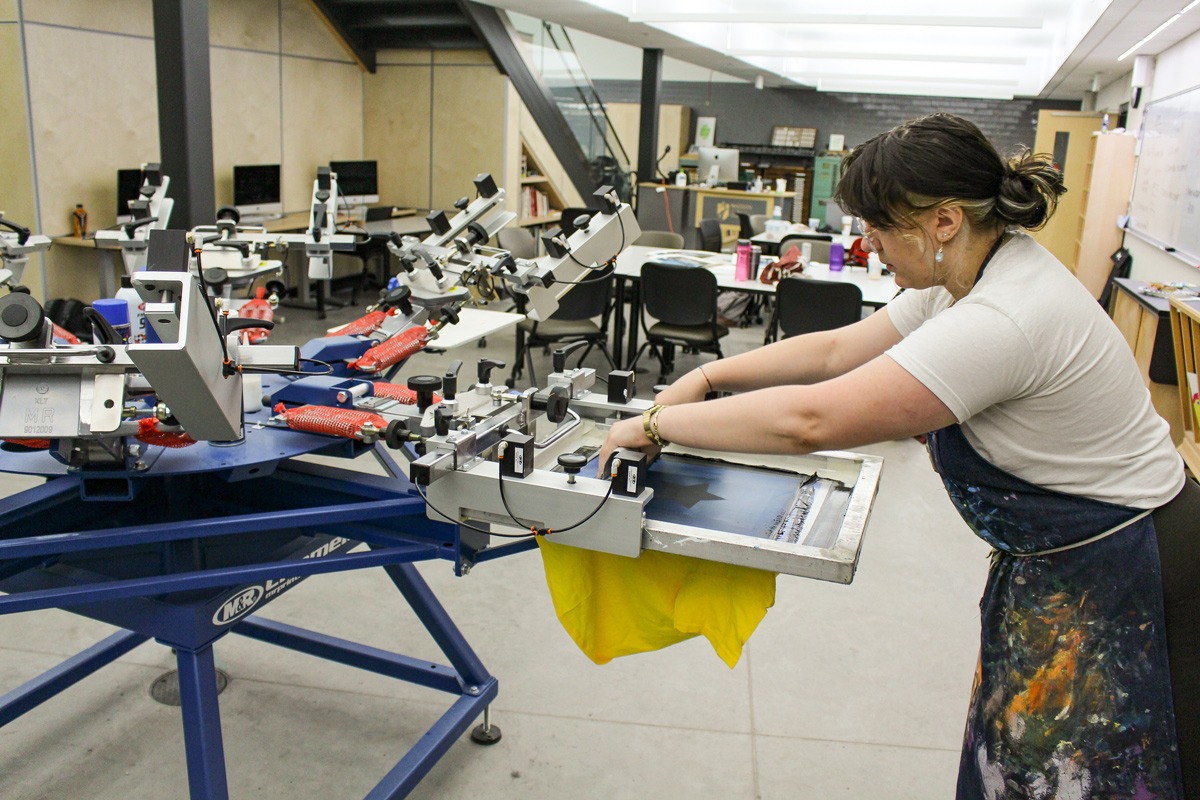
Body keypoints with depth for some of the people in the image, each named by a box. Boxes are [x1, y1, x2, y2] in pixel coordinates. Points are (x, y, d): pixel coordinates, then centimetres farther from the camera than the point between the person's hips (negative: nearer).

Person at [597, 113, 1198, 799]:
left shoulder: (1005, 318, -33)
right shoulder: (969, 274, -2)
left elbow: (808, 420, -34)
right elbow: (840, 350, 6)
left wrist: (658, 424, -24)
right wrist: (709, 375, -2)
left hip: (1120, 582, -8)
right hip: (1058, 562, 8)